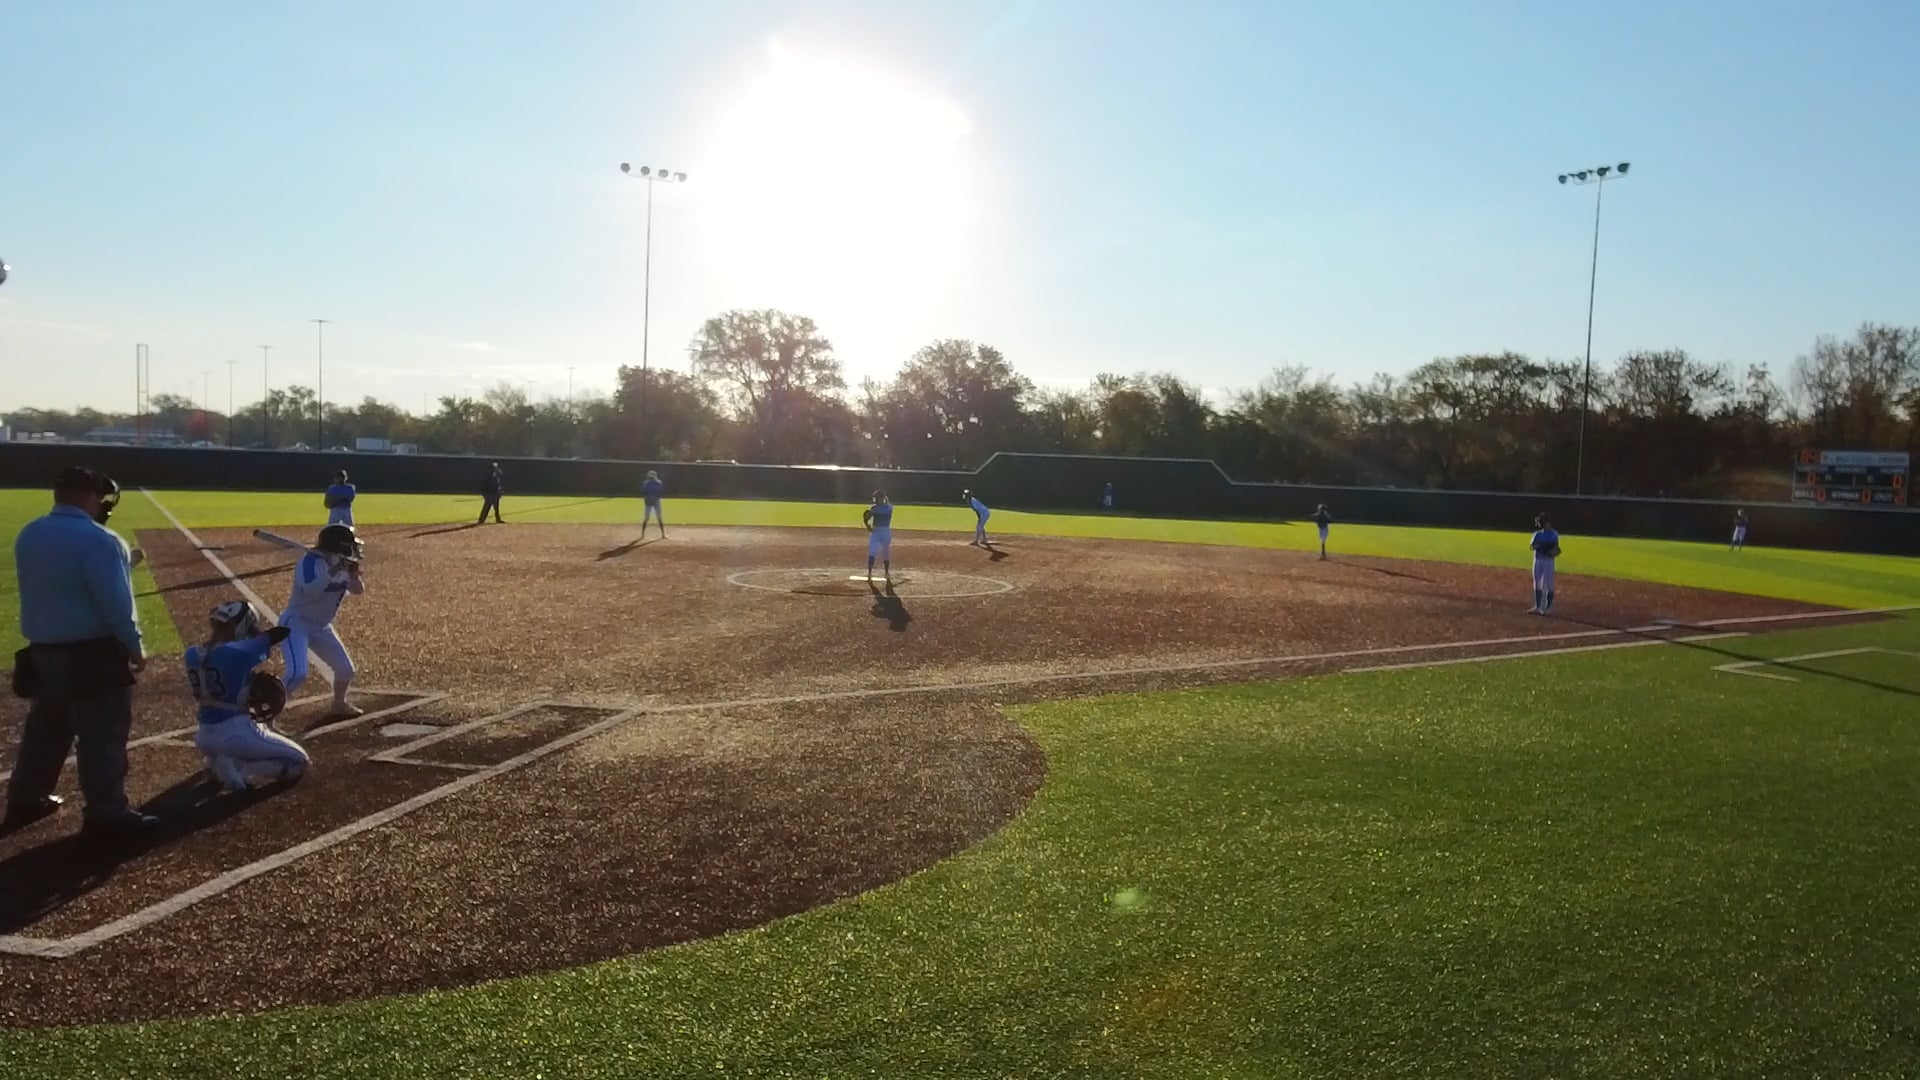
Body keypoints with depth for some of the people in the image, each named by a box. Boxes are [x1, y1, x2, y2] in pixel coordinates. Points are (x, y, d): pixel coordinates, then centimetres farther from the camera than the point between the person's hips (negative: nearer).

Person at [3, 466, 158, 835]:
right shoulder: (97, 540, -19)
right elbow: (115, 604, -21)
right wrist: (135, 646, -9)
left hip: (42, 651, 8)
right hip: (92, 654, -8)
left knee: (45, 728, 22)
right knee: (103, 734, -1)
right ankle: (106, 813, 2)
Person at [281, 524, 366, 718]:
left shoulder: (341, 565, -1)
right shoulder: (310, 561, -24)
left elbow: (358, 590, -1)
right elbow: (310, 590, -39)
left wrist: (354, 575, -19)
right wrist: (333, 572, -41)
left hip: (321, 627, 8)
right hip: (296, 624, -8)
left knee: (345, 669, 12)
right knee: (298, 673, -25)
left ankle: (339, 705, 37)